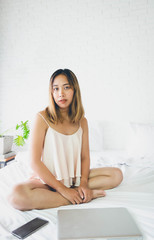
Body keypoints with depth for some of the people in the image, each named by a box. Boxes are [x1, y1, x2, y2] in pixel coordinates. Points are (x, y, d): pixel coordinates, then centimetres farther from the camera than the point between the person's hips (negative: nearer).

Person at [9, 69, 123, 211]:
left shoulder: (82, 121, 2)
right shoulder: (43, 118, -12)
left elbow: (85, 157, 4)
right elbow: (35, 162, -15)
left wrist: (83, 183, -15)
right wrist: (63, 189, -19)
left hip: (75, 177, 4)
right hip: (48, 179, -3)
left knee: (117, 175, -10)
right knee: (17, 196, -34)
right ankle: (85, 196, -23)